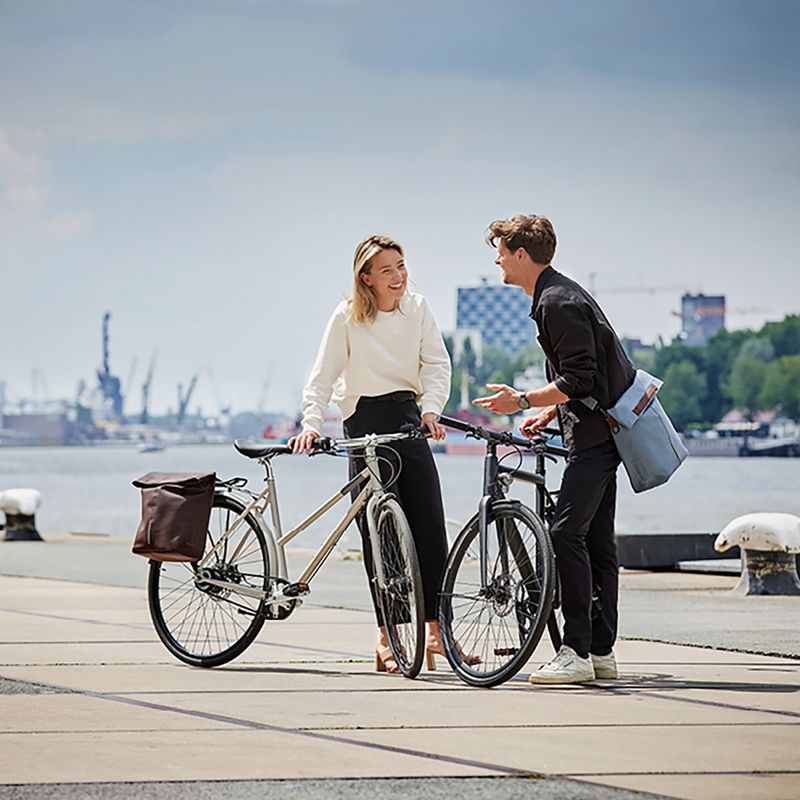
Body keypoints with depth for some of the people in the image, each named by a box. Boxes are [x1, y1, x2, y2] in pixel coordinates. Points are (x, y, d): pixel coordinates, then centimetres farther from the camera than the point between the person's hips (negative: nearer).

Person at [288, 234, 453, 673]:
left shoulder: (417, 308, 5)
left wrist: (430, 407, -15)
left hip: (410, 421, 4)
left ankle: (436, 631, 6)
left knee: (430, 528, 0)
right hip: (367, 421, -4)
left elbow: (436, 363, 1)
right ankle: (386, 637, 0)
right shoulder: (347, 316, -5)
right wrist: (311, 423, -19)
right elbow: (323, 375, -7)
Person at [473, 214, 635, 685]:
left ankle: (577, 653, -18)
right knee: (596, 541, 11)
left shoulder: (558, 302, -16)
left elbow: (581, 377, -21)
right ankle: (602, 651, 14)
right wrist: (547, 413, 17)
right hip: (600, 431, 11)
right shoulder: (555, 296, 18)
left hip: (596, 434, -11)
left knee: (567, 532, -16)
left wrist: (524, 401, -17)